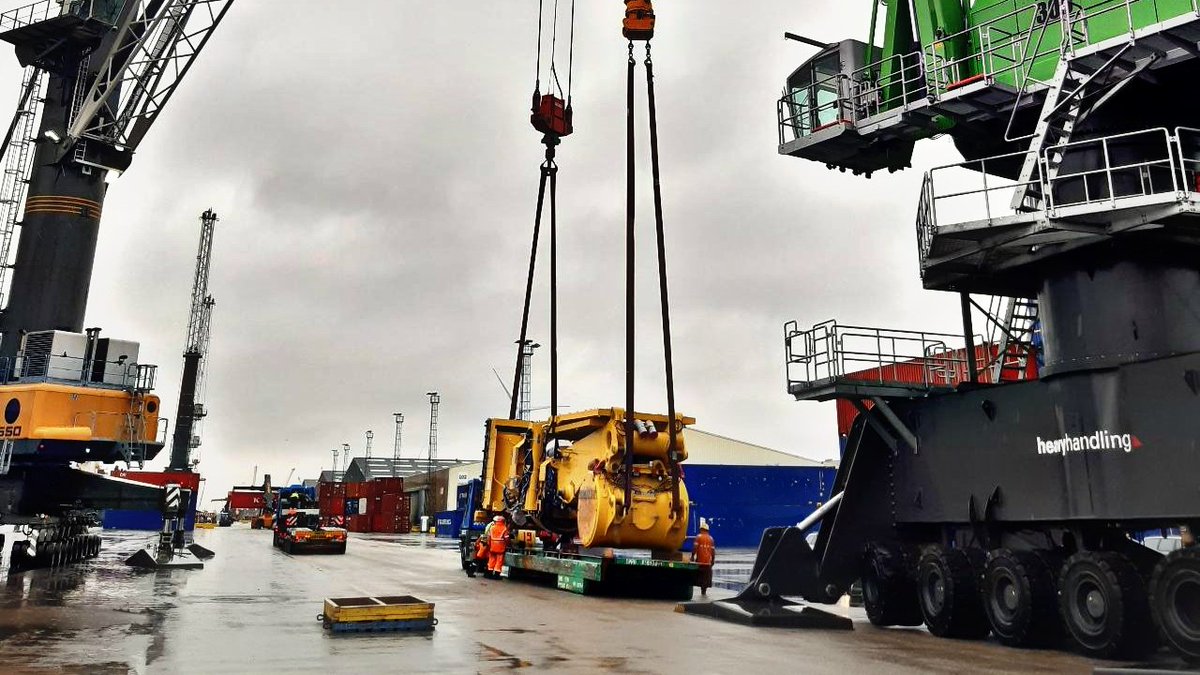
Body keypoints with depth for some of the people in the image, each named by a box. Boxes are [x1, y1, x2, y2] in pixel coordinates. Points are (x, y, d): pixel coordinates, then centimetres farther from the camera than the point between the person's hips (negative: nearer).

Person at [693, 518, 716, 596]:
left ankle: (703, 590, -4)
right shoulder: (711, 538, 9)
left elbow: (695, 547, -13)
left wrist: (692, 556, -7)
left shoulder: (698, 536, -3)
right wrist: (713, 560, 14)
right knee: (707, 577, 9)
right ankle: (704, 591, 6)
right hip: (708, 561, 3)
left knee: (700, 576, 3)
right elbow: (713, 550, 7)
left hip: (700, 560, -3)